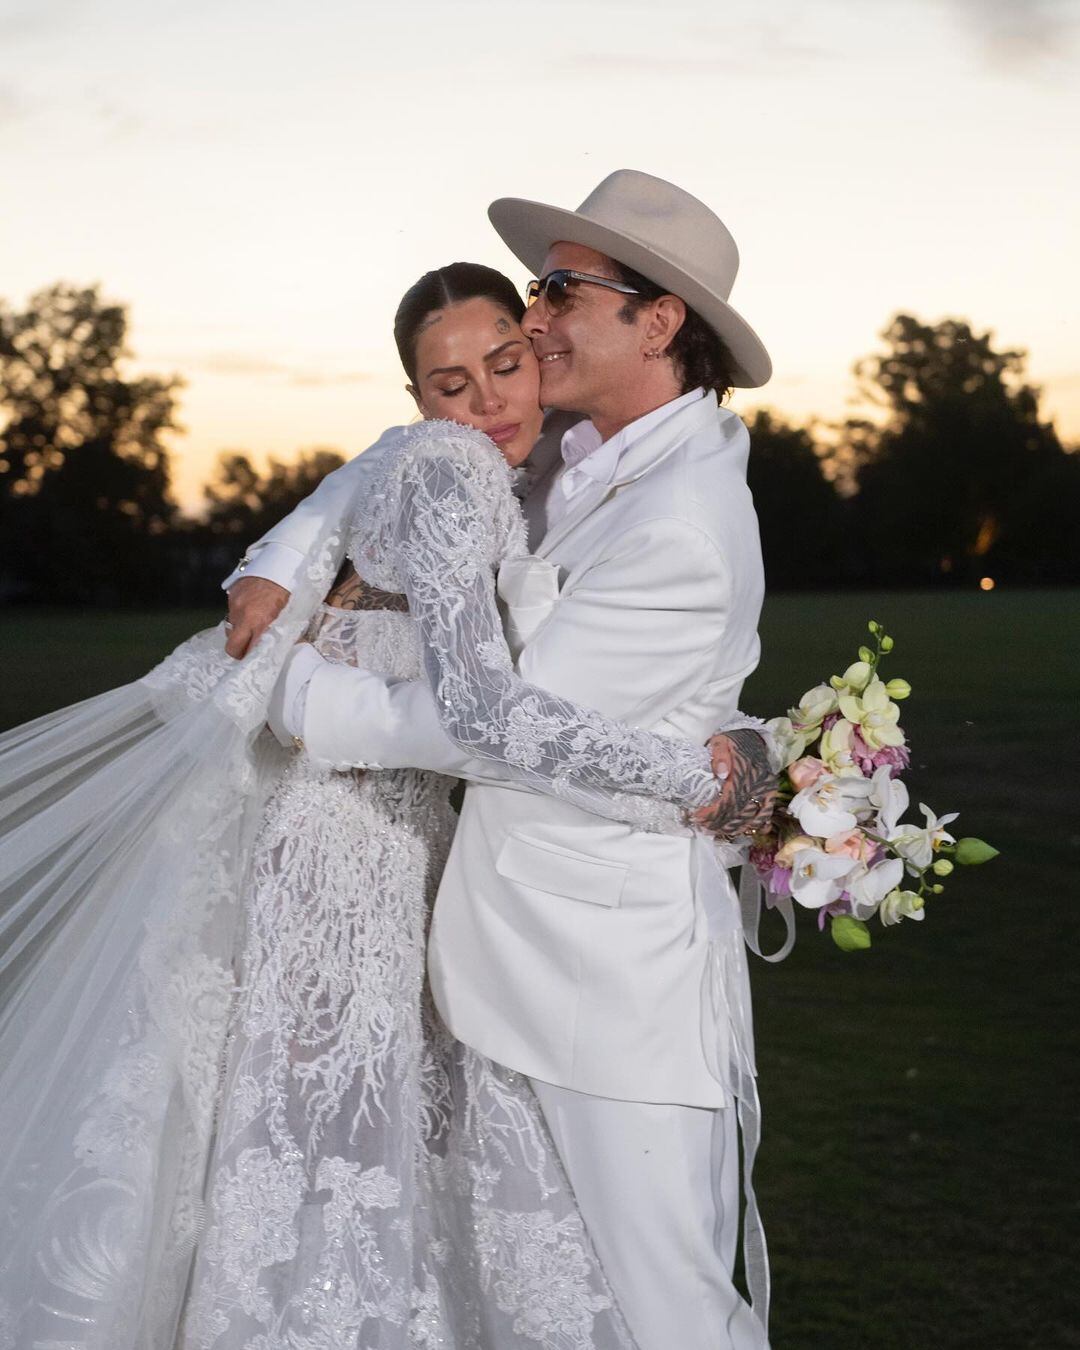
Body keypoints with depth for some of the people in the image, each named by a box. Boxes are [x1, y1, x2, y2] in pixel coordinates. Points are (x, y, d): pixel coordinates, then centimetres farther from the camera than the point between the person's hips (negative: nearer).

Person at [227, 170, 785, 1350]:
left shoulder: (680, 532, -22)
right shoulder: (577, 455, 7)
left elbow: (509, 726, -20)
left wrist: (300, 691, -9)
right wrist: (277, 566, 3)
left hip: (622, 974, -9)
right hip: (528, 945, 9)